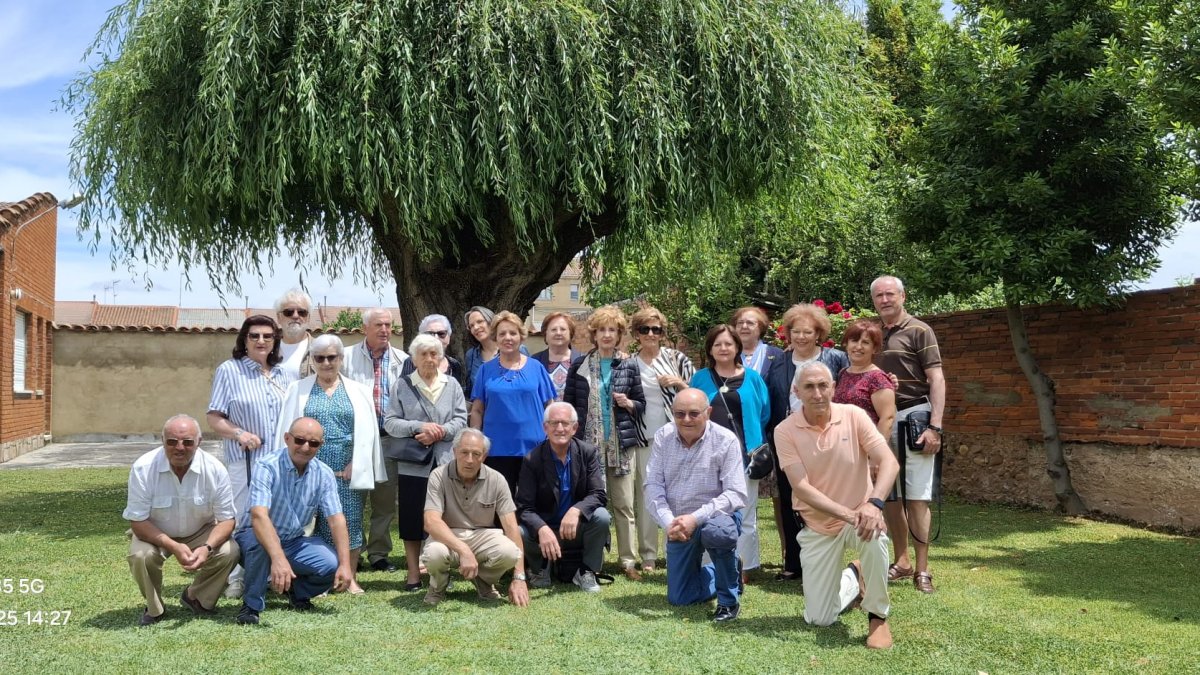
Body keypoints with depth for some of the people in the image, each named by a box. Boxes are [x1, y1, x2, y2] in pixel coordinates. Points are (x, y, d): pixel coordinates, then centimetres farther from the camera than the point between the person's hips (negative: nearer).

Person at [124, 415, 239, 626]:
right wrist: (173, 547, -34)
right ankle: (154, 608, -1)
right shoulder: (143, 468, -25)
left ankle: (197, 598, 6)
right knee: (140, 556, -31)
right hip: (154, 533, -1)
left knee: (229, 551, -24)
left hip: (201, 532, 1)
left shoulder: (215, 469, -22)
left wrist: (207, 547, -34)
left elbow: (226, 519, -15)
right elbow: (138, 522, -21)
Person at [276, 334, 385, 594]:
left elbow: (366, 432, 5)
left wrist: (354, 465, -4)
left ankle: (350, 577, 11)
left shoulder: (358, 391, 9)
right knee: (312, 524, 1)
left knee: (349, 523, 1)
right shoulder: (298, 390, 9)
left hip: (347, 473, 0)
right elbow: (288, 429, 5)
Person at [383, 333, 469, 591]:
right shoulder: (402, 385, 3)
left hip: (445, 461, 1)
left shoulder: (452, 385, 7)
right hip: (412, 461, -1)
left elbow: (460, 420, 2)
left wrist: (440, 432, -14)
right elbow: (390, 422, -3)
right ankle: (413, 573, 13)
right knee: (412, 517, 3)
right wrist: (419, 427, -16)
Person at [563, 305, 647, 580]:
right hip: (588, 443, 0)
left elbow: (641, 404, 12)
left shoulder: (629, 365, 6)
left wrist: (628, 403, -10)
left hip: (621, 444, 1)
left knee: (624, 505, 2)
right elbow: (568, 404, 6)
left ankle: (628, 561, 9)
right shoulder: (580, 365, 4)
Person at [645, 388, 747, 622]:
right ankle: (723, 575, 39)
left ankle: (729, 599, -15)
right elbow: (653, 485, -6)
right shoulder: (663, 437, -6)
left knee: (716, 531, -41)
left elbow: (736, 494, -20)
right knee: (679, 599, 8)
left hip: (716, 516, -4)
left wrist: (695, 518, -29)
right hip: (678, 524, 4)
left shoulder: (725, 440, -16)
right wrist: (668, 522, -22)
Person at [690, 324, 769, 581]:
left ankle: (741, 569, 14)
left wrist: (759, 450, 2)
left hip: (743, 454, 0)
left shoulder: (751, 378, 6)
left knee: (744, 515, 4)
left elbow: (763, 415, 8)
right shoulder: (700, 379, 7)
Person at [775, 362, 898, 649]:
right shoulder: (785, 431, -14)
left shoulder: (853, 415, -11)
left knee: (874, 536, -38)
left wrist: (874, 503, -37)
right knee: (819, 619, 0)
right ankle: (853, 580, 35)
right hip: (817, 526, 1)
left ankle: (878, 617, -12)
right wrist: (846, 513, -34)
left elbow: (889, 462, -19)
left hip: (859, 514, 0)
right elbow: (801, 487, -21)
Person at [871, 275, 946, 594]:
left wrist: (935, 427, -17)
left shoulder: (919, 331, -4)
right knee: (889, 495, 9)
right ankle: (901, 562, 20)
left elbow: (937, 380, -9)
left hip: (914, 416, -5)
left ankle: (922, 569, 1)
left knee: (916, 496, -5)